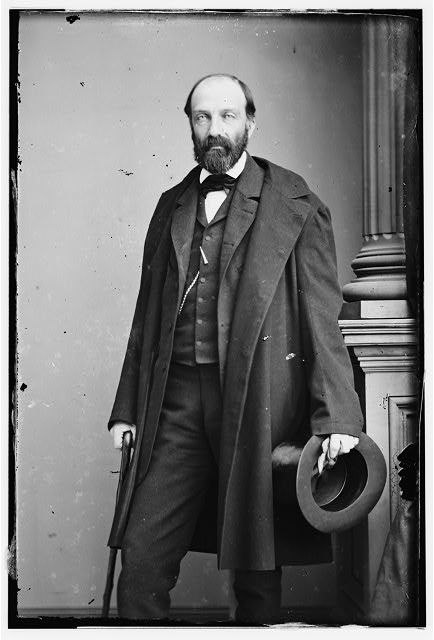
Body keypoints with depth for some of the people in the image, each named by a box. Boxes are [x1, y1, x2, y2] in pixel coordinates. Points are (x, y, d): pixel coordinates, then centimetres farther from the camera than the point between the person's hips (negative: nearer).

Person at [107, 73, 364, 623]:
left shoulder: (294, 205, 2)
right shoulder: (171, 207, 17)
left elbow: (323, 316, -4)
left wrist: (336, 417, -13)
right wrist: (127, 408, 12)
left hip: (259, 403, -4)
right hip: (179, 401, 4)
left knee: (255, 570, 4)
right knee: (141, 563, -1)